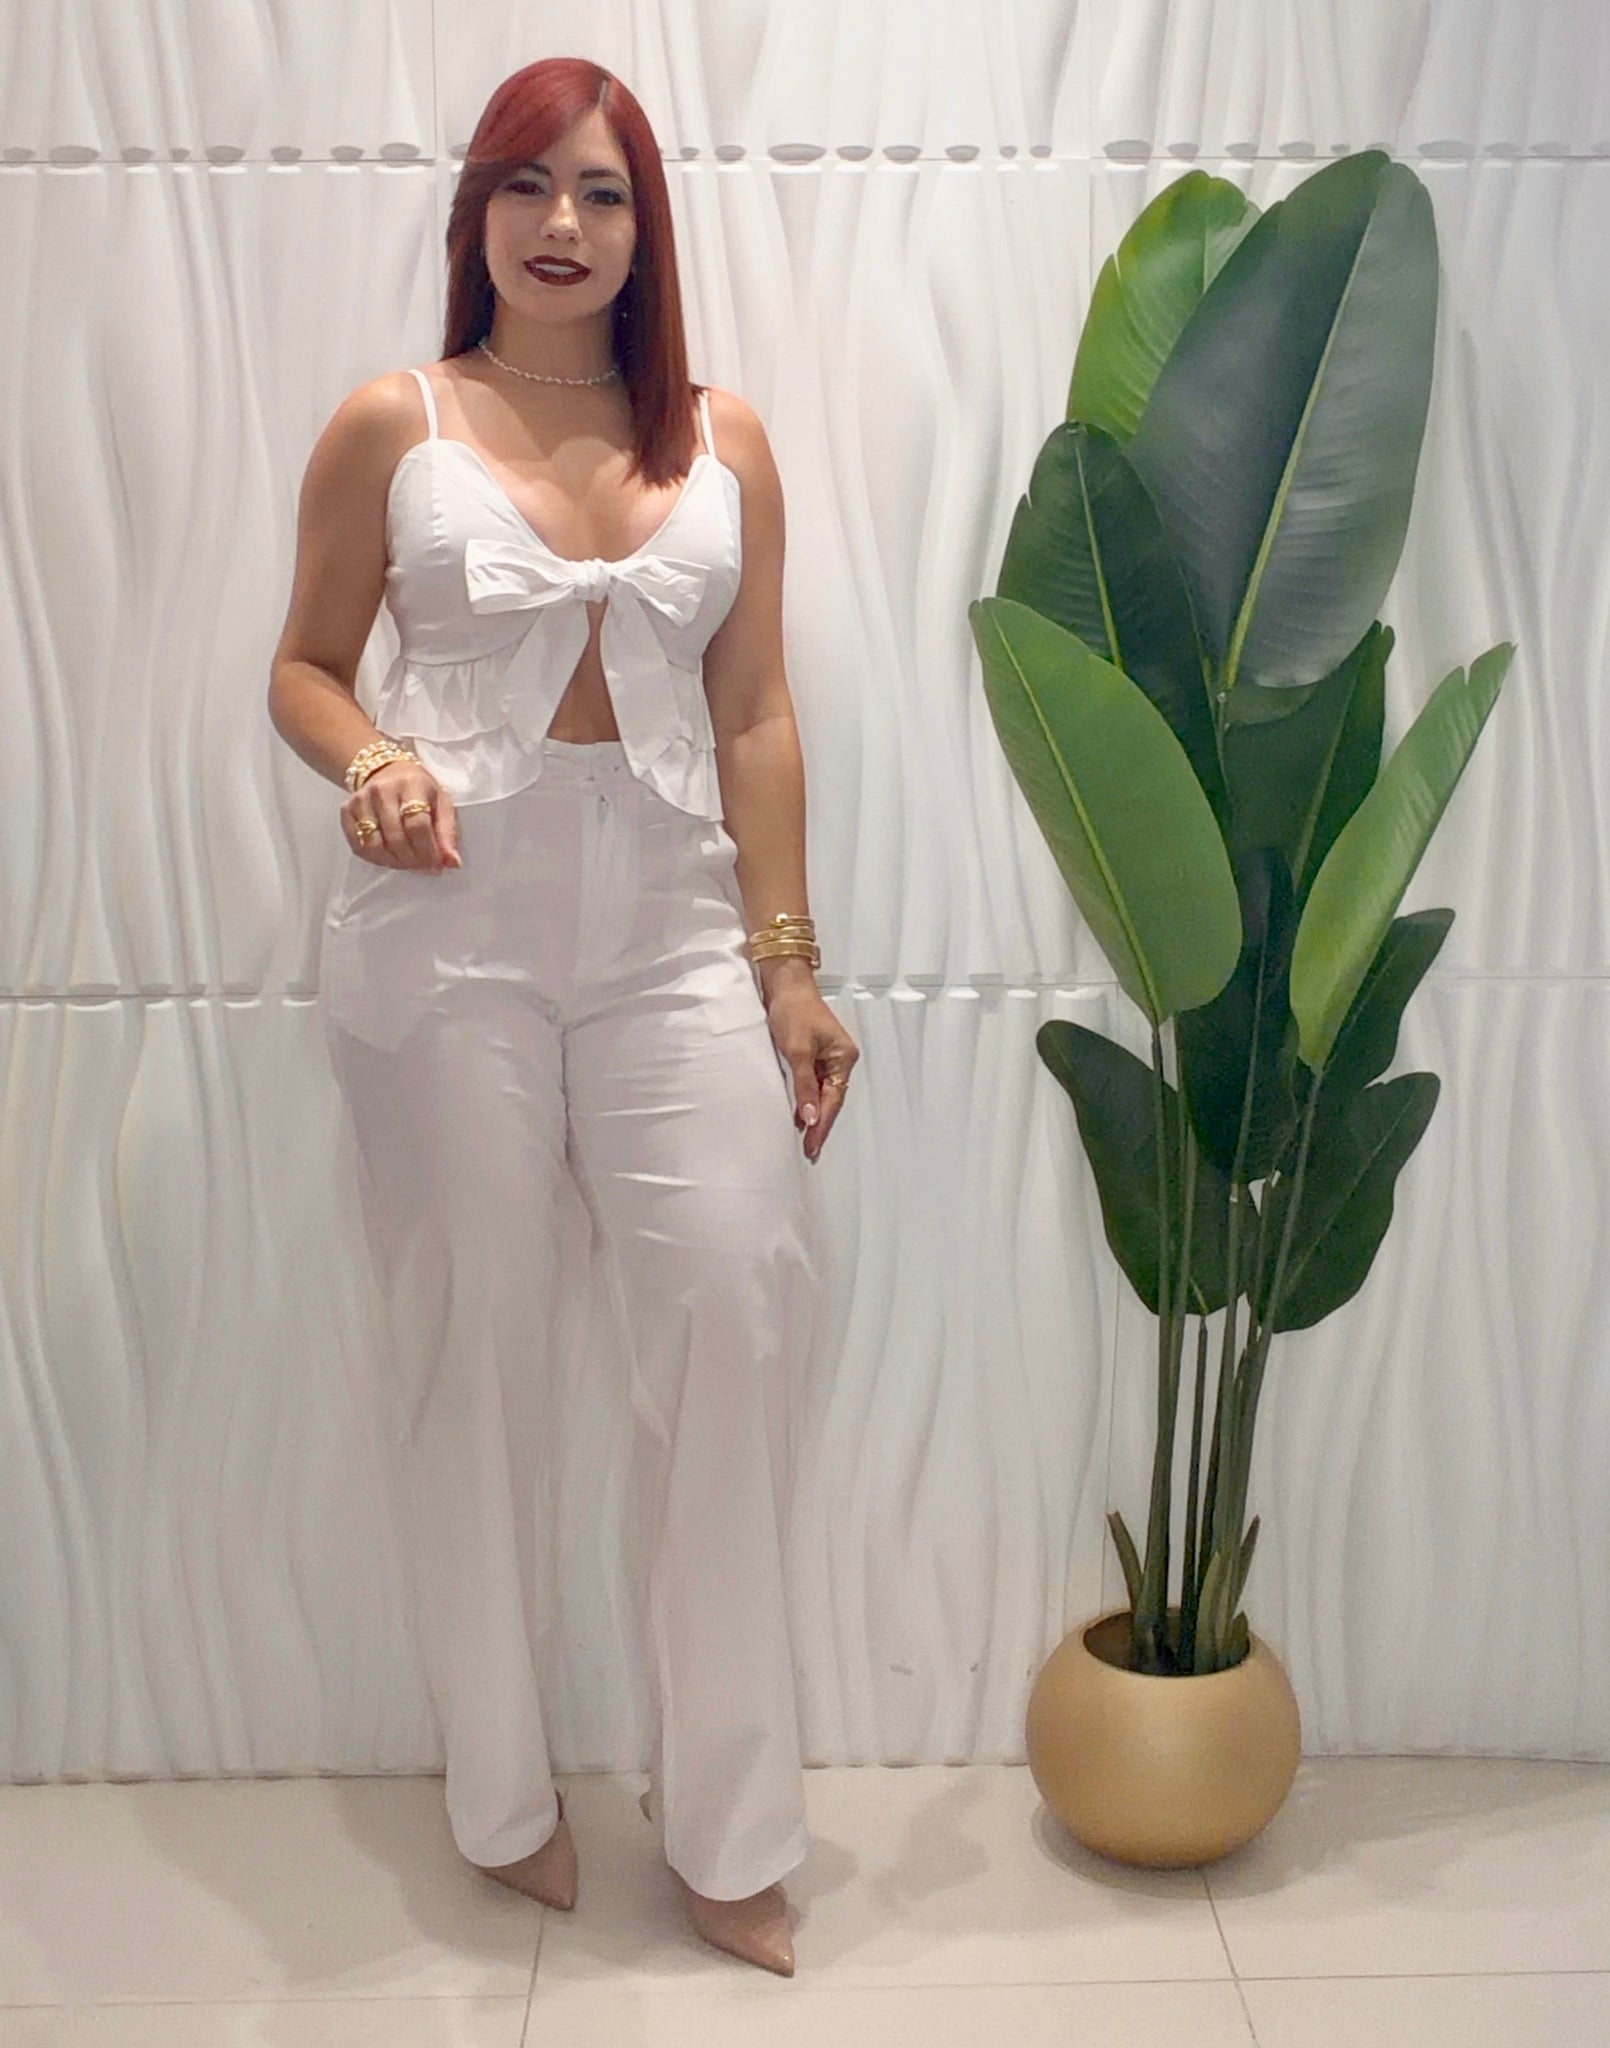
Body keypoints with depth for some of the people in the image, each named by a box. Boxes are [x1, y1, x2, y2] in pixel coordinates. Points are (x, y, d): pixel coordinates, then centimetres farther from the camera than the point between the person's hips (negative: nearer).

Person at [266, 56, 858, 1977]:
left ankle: (724, 1819, 9)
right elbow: (304, 666, 10)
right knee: (473, 1337, 4)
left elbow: (755, 714, 8)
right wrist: (369, 761, -13)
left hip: (672, 922, 2)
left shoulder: (722, 442, 10)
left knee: (741, 1298, -8)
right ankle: (503, 1793, 24)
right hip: (448, 926, -1)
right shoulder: (390, 427, 4)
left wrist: (787, 963, 5)